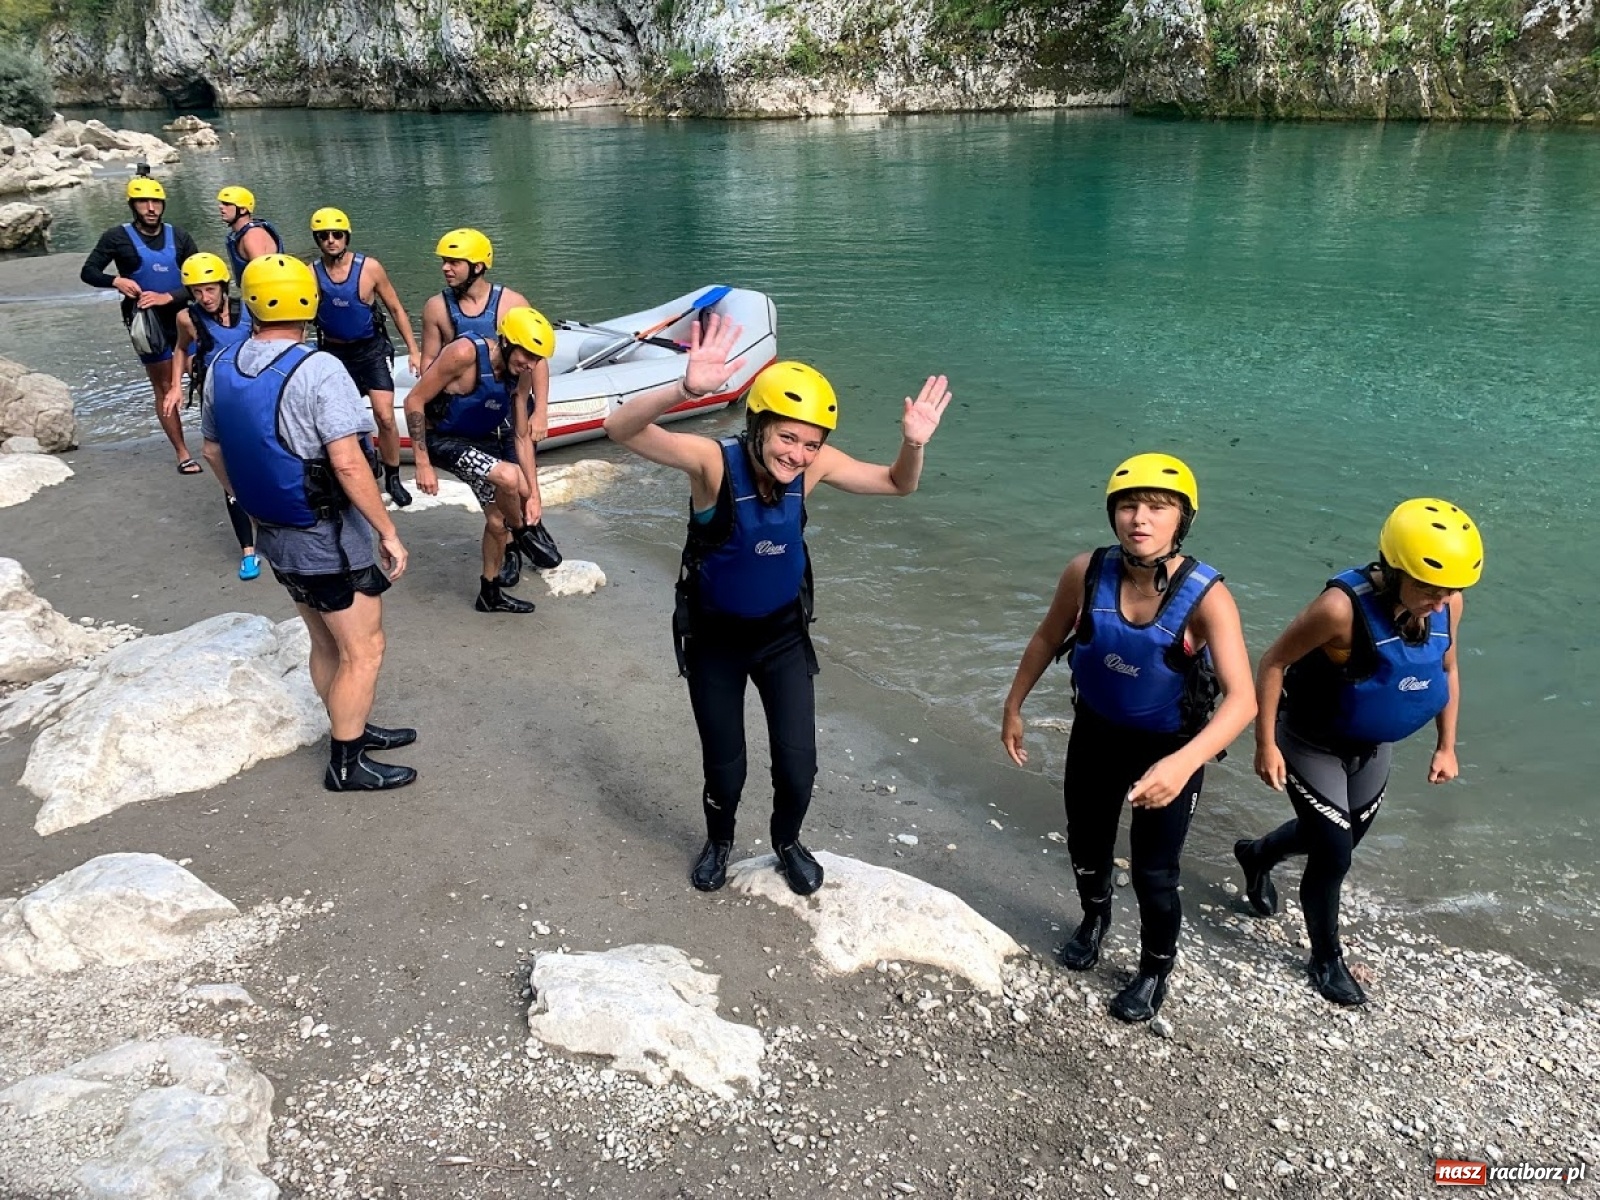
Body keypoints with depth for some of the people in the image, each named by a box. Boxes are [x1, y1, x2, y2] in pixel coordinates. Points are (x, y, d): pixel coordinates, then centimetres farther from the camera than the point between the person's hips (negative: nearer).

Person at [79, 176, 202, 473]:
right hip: (147, 321, -1)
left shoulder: (179, 237, 1)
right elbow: (88, 272, 0)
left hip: (183, 316, 1)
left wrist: (167, 297, -18)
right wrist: (116, 281, -20)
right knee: (164, 388, 3)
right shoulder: (117, 237, -3)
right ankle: (182, 454, 10)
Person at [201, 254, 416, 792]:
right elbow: (347, 463, -26)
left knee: (326, 644, 22)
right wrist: (389, 532, -18)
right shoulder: (317, 369, -21)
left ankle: (352, 730, 37)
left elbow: (214, 450, 14)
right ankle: (346, 764, 14)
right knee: (363, 651, 6)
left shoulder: (222, 368, 3)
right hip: (331, 538, -8)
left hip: (275, 535, 8)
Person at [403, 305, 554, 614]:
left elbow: (522, 436, 1)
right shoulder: (464, 353, -27)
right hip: (442, 439, -7)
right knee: (508, 476, -30)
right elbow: (414, 400, -22)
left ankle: (490, 594, 33)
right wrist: (423, 464, -23)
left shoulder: (520, 374, -7)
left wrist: (532, 492, -1)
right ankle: (522, 533, 1)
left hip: (483, 440, 7)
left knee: (498, 520, 11)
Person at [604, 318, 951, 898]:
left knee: (798, 765, 4)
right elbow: (621, 429, -42)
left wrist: (913, 444, -27)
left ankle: (787, 841, 38)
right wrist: (686, 388, -61)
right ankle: (718, 841, 46)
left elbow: (897, 485, -4)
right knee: (725, 769, 11)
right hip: (715, 638, -2)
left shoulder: (813, 465, -18)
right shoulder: (714, 459, -29)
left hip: (784, 634, 3)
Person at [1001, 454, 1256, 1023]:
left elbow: (1242, 698, -38)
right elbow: (1048, 639, -1)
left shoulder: (1206, 597, -30)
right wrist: (1013, 707, 6)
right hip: (1096, 732, 3)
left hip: (1169, 748, -3)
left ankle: (1156, 970, 39)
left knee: (1154, 874, 6)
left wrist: (1183, 763, -53)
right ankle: (1094, 918, 58)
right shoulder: (1086, 574, -21)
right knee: (1086, 846, 23)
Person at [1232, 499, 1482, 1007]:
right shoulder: (1344, 606, -35)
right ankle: (1327, 958, 25)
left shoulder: (1448, 605, -16)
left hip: (1373, 749, 7)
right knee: (1334, 855, -1)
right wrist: (1266, 745, -23)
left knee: (1344, 836, 23)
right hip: (1313, 746, -6)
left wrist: (1446, 746, 7)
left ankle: (1257, 855, 54)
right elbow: (1273, 663, -25)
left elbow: (1446, 670, 4)